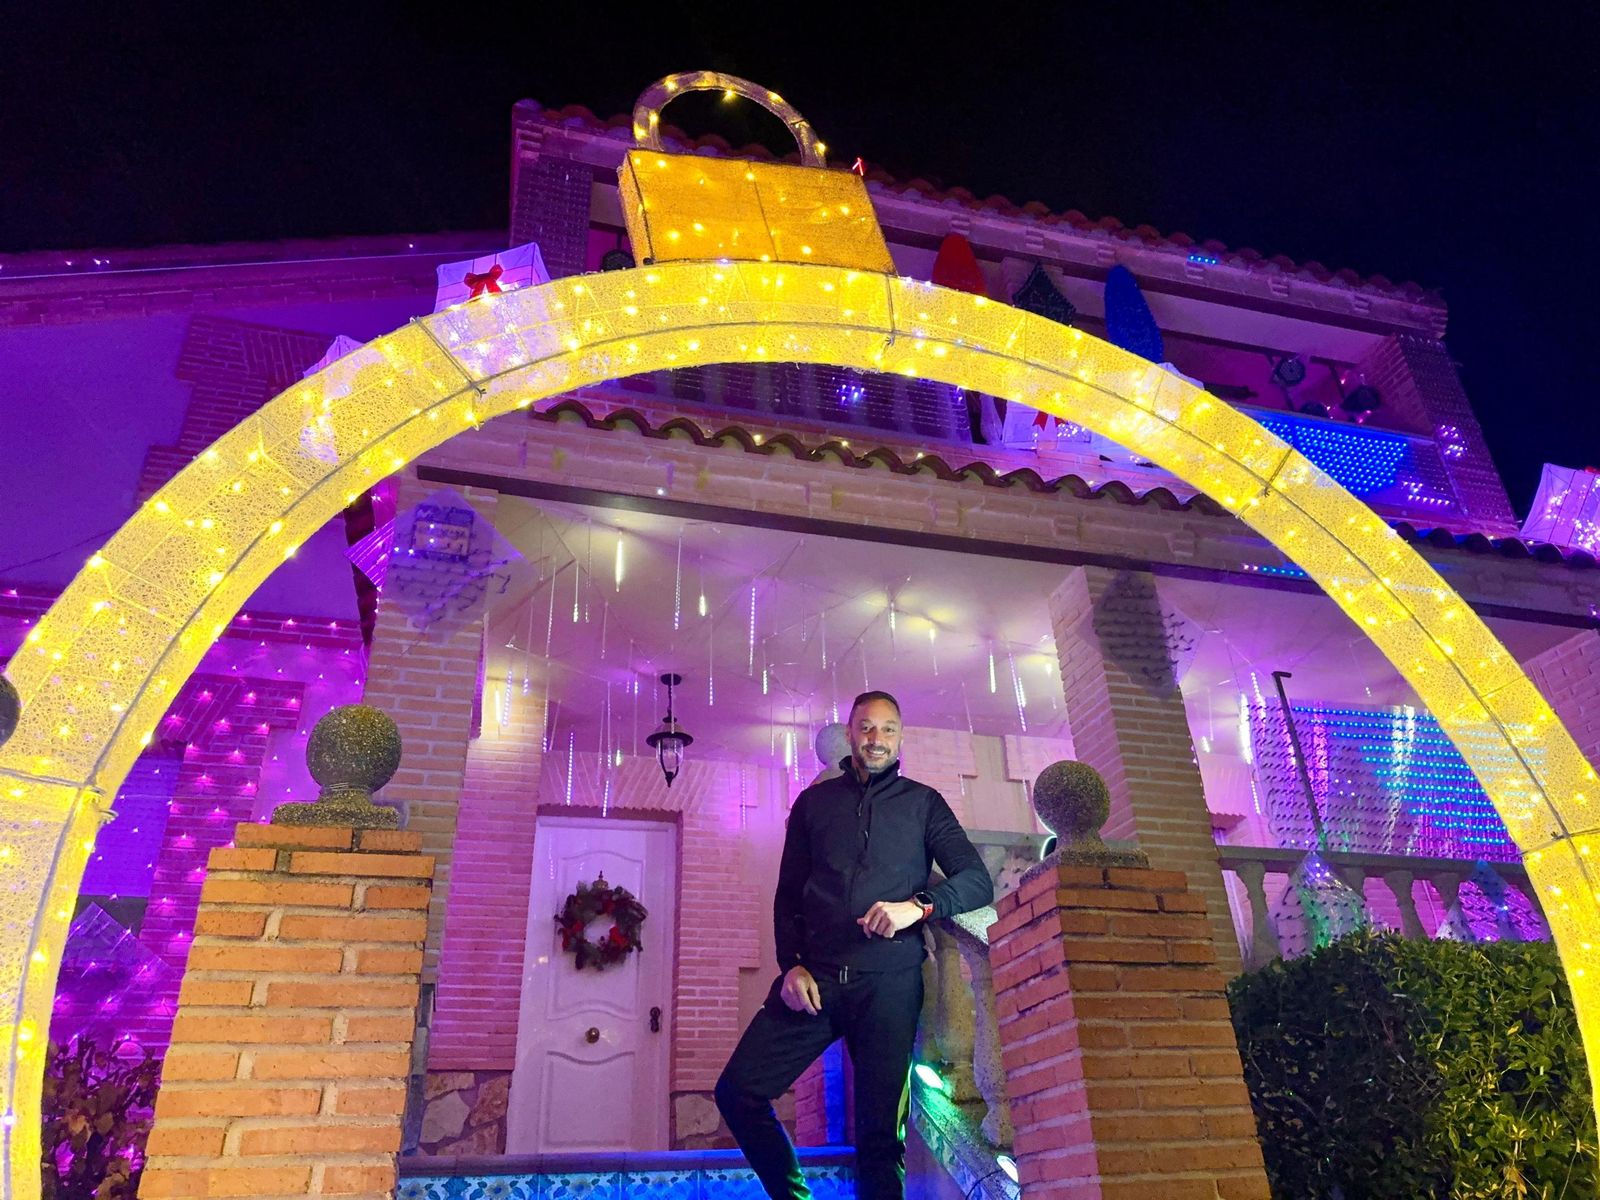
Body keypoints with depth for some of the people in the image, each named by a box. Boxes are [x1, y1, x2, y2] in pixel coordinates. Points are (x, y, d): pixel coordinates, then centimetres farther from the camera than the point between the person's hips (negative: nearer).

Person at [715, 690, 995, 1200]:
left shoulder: (923, 803, 10)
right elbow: (788, 894, 15)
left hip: (890, 981, -2)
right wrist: (791, 965, -1)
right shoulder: (814, 802, 16)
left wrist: (919, 905, -16)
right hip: (814, 979, 2)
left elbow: (977, 880, 2)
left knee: (880, 1130, -2)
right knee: (737, 1091, -6)